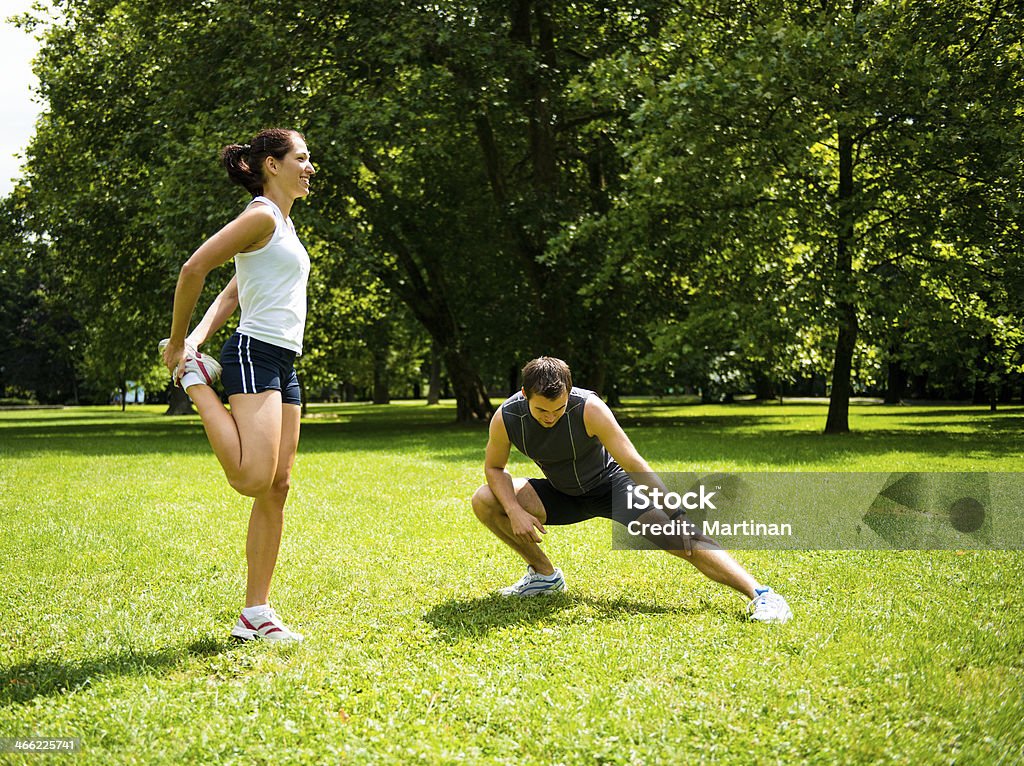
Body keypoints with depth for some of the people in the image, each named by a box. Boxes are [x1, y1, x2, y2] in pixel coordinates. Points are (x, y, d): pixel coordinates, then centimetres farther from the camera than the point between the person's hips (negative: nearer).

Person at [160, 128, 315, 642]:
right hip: (253, 354, -10)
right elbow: (193, 270, -14)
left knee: (277, 487, 4)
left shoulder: (284, 223, 22)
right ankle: (195, 380, 1)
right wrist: (180, 344, -7)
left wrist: (198, 339, 5)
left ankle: (256, 613, 6)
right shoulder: (262, 216, -7)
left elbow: (231, 293, 21)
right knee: (253, 479, -21)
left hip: (283, 366, 10)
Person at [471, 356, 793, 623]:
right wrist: (515, 512, -23)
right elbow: (494, 468, -5)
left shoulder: (589, 408, -31)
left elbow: (634, 464, -28)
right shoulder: (506, 418, -23)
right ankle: (545, 575, 3)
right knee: (484, 501, -14)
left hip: (610, 485, -4)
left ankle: (759, 593, -28)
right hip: (561, 494, 4)